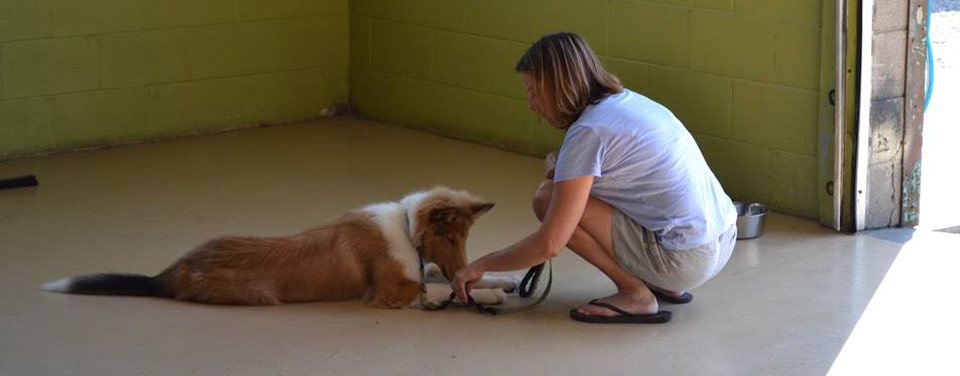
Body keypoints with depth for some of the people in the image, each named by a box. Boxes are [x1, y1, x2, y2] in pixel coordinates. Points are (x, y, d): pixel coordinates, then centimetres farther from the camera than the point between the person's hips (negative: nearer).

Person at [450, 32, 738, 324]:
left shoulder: (588, 132, -14)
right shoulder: (626, 100, 10)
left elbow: (549, 244, -15)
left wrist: (480, 266, -2)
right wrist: (564, 174, 8)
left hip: (685, 259, -9)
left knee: (546, 200, -7)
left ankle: (635, 294, -2)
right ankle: (667, 285, 15)